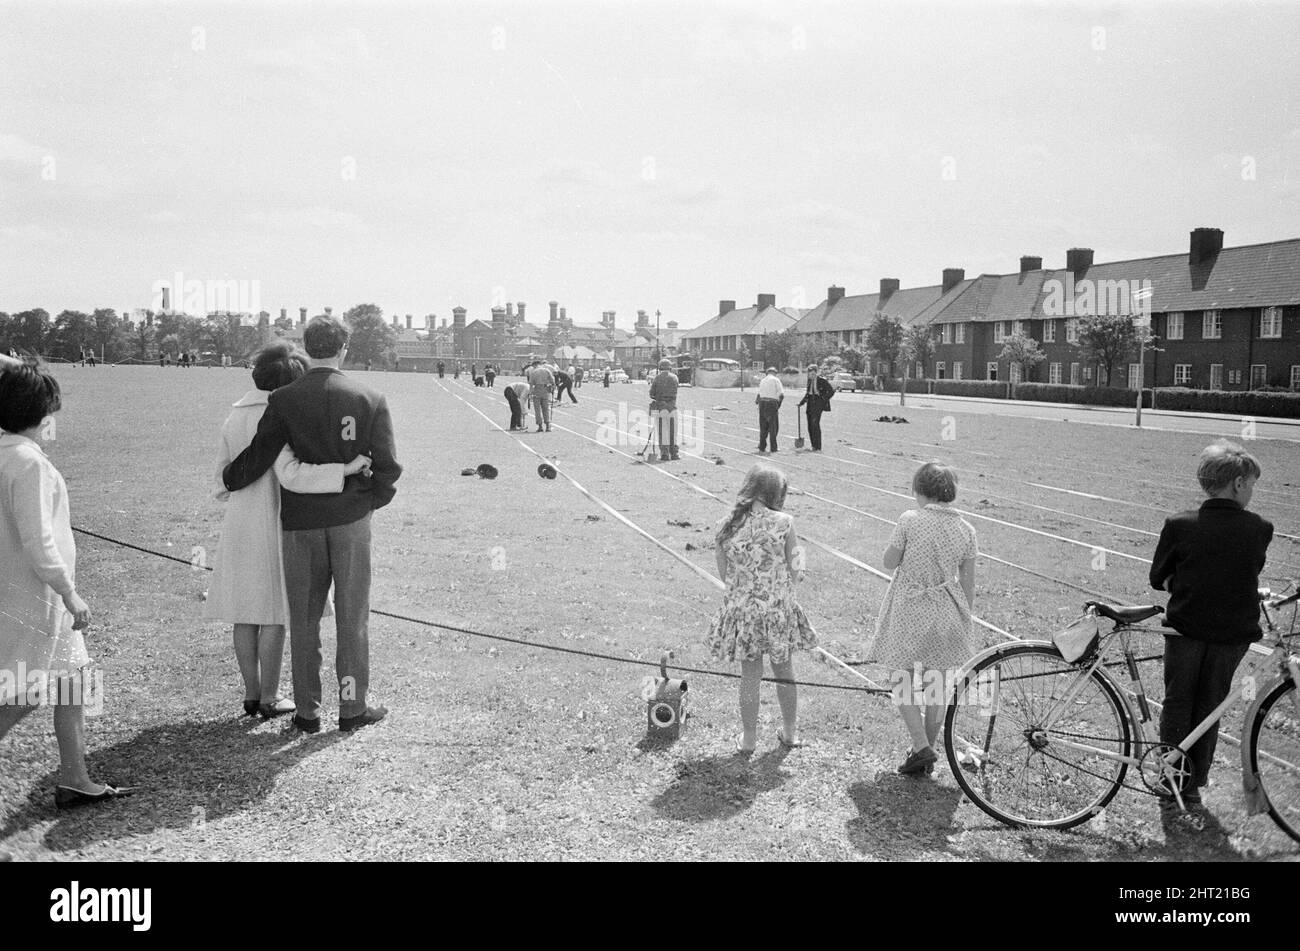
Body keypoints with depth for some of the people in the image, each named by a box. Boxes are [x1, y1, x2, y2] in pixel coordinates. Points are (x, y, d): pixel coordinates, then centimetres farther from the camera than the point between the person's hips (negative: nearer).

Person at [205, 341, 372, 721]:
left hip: (238, 521, 7)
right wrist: (344, 468, -29)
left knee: (246, 612, 11)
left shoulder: (234, 417, 9)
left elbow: (224, 473, 16)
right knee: (275, 612, 2)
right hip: (276, 522, -7)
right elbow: (290, 475, -27)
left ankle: (251, 693, 20)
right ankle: (269, 698, 9)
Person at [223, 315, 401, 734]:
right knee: (352, 617, 9)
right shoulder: (370, 400, -4)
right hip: (351, 520, 0)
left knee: (303, 619, 10)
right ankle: (352, 708, 16)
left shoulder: (284, 400, -6)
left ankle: (307, 711, 17)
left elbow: (257, 459, -4)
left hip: (300, 523, 0)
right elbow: (388, 466, -4)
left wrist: (226, 481, 16)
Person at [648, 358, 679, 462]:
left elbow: (652, 394, -1)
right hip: (672, 407, 2)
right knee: (673, 432, 10)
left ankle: (664, 455, -2)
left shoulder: (657, 378, -2)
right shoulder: (674, 377, 5)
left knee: (662, 433, 2)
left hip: (660, 408, -2)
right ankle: (674, 454, 12)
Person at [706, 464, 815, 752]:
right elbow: (795, 572, -8)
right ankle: (790, 733, 36)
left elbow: (724, 574, 2)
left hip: (742, 611, 1)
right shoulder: (783, 523, -12)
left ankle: (748, 739, 25)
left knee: (750, 677, 15)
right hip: (779, 610, -1)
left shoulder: (726, 527, -5)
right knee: (784, 674, 19)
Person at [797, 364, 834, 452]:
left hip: (818, 404, -7)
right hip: (810, 404, 7)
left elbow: (831, 391, -5)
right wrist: (802, 402, 16)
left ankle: (818, 447, -11)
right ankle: (814, 446, 13)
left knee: (815, 424, -15)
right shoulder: (809, 380, 12)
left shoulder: (822, 380, -9)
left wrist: (824, 400, -7)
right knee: (810, 426, 4)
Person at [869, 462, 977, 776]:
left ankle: (921, 747, -2)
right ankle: (927, 751, 26)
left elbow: (889, 562, -7)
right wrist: (963, 618, 14)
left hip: (909, 612, -4)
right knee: (937, 683, 16)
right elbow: (968, 585, 3)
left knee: (903, 682, 10)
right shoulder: (965, 529, -3)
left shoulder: (910, 519, -15)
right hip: (945, 614, 4)